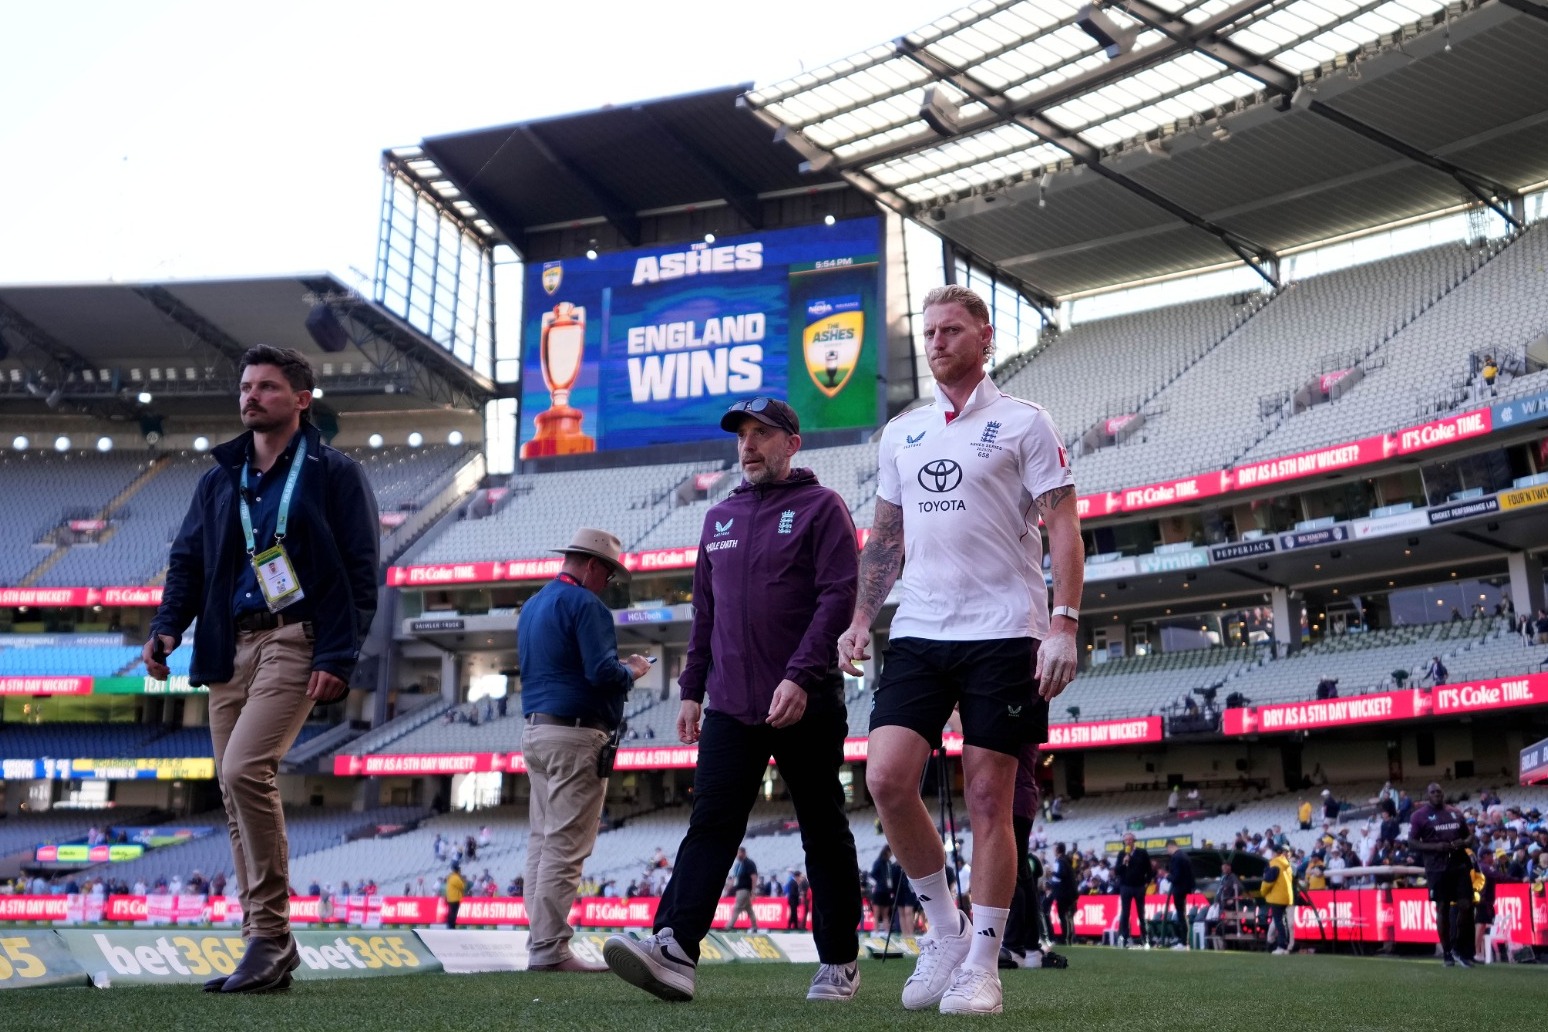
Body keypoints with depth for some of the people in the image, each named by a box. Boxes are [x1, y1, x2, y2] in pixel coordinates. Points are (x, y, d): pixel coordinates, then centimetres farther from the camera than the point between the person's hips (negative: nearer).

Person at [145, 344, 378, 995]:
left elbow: (361, 573, -3)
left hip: (295, 640, -6)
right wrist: (167, 628, 1)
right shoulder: (220, 480, 19)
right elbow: (187, 559, 19)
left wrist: (338, 657, -14)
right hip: (229, 646, 6)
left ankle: (271, 934, -12)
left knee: (245, 770, -22)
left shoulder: (334, 475, 2)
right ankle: (267, 947, 13)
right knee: (235, 792, 4)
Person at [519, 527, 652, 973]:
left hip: (535, 731, 10)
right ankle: (549, 949, -8)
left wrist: (616, 668, 22)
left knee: (541, 841, 10)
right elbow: (602, 672, -21)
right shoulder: (585, 604, -12)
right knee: (565, 846, -8)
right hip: (575, 735, -10)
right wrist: (632, 671, -1)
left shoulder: (531, 606, 18)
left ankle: (541, 942, 13)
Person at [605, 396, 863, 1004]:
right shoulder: (720, 518, 18)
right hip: (729, 705, 5)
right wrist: (692, 690, 14)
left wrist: (800, 677, -19)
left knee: (824, 834, 5)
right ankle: (674, 949, -17)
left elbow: (838, 599, -11)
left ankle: (838, 964, 14)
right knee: (710, 824, -8)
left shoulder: (821, 508, -1)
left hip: (804, 705, -5)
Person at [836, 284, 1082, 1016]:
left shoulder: (1024, 424, 0)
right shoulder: (900, 434, 15)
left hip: (1002, 634, -4)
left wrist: (1064, 623, -14)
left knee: (988, 799, -2)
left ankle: (980, 964, 10)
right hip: (918, 633, 4)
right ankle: (944, 928, 10)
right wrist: (860, 619, 10)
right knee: (886, 778, -9)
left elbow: (1063, 528, -4)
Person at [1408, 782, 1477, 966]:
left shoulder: (1456, 813, 14)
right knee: (1442, 908, 0)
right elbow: (1411, 843, -3)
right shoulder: (1419, 816, 1)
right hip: (1437, 868, -4)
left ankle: (1458, 948, 14)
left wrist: (1465, 842, -4)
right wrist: (1435, 847, -17)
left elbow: (1469, 835, 20)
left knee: (1465, 905, -3)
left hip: (1460, 865, 4)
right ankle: (1446, 953, 8)